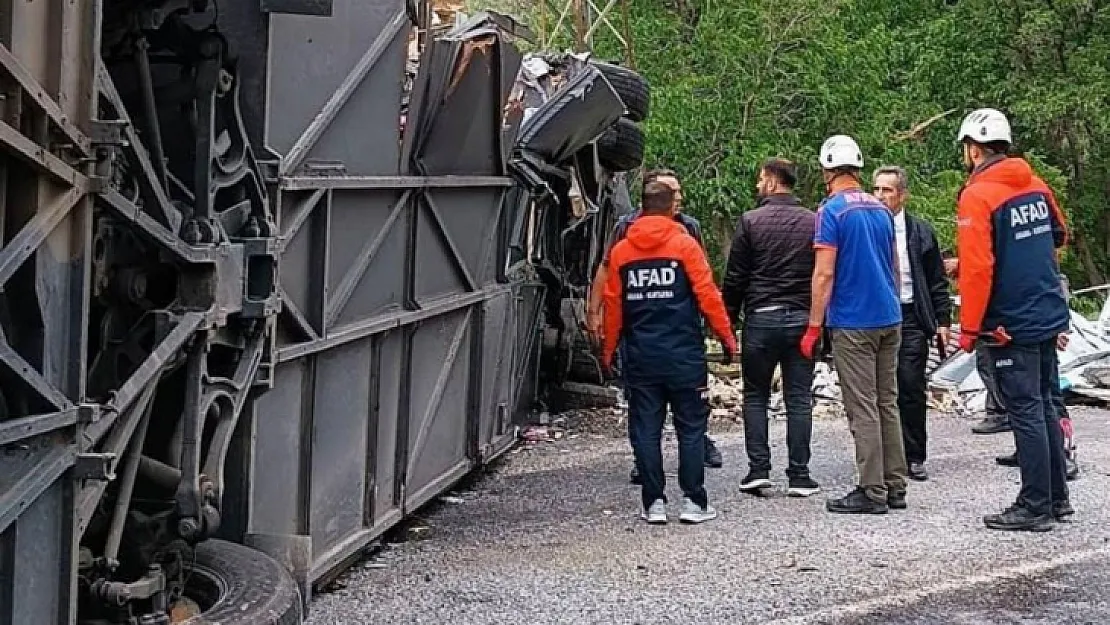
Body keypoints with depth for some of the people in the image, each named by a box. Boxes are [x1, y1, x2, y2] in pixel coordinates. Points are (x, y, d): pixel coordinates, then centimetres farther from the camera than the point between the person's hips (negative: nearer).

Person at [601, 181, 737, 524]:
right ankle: (693, 501, 4)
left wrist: (609, 350, 16)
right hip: (683, 353, -2)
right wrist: (727, 336, 2)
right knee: (691, 428, 5)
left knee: (646, 430, 6)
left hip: (639, 356, 2)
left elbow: (612, 305, 7)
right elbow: (708, 295, -7)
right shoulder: (684, 244, -4)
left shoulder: (620, 251, 5)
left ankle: (654, 503, 6)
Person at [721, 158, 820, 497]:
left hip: (760, 319, -2)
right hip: (802, 319, 2)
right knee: (799, 399, 5)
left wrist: (729, 320, 6)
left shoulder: (750, 221, -3)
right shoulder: (813, 222, 4)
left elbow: (734, 278, -2)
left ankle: (758, 469, 3)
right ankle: (799, 475, 5)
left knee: (755, 396, 10)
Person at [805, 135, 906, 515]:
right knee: (887, 403, 11)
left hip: (852, 322, -7)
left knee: (863, 409, -3)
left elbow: (825, 273, -15)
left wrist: (813, 328, -11)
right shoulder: (881, 209, 12)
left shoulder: (832, 210, -10)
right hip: (889, 319, 7)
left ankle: (873, 492, -1)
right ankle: (895, 487, 15)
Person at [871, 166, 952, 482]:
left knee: (912, 390, 0)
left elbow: (937, 281, 10)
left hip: (910, 318, 0)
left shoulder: (921, 231, 7)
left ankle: (914, 458, 10)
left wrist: (943, 320, 5)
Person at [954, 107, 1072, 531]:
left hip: (1011, 325, -7)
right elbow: (1058, 236, 24)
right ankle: (1057, 499, 23)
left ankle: (1034, 508, 2)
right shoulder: (1036, 186, 8)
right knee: (1044, 406, 15)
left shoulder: (977, 196, -14)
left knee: (1026, 413, -3)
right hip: (1049, 318, 8)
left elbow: (977, 268, -20)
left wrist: (969, 328, -14)